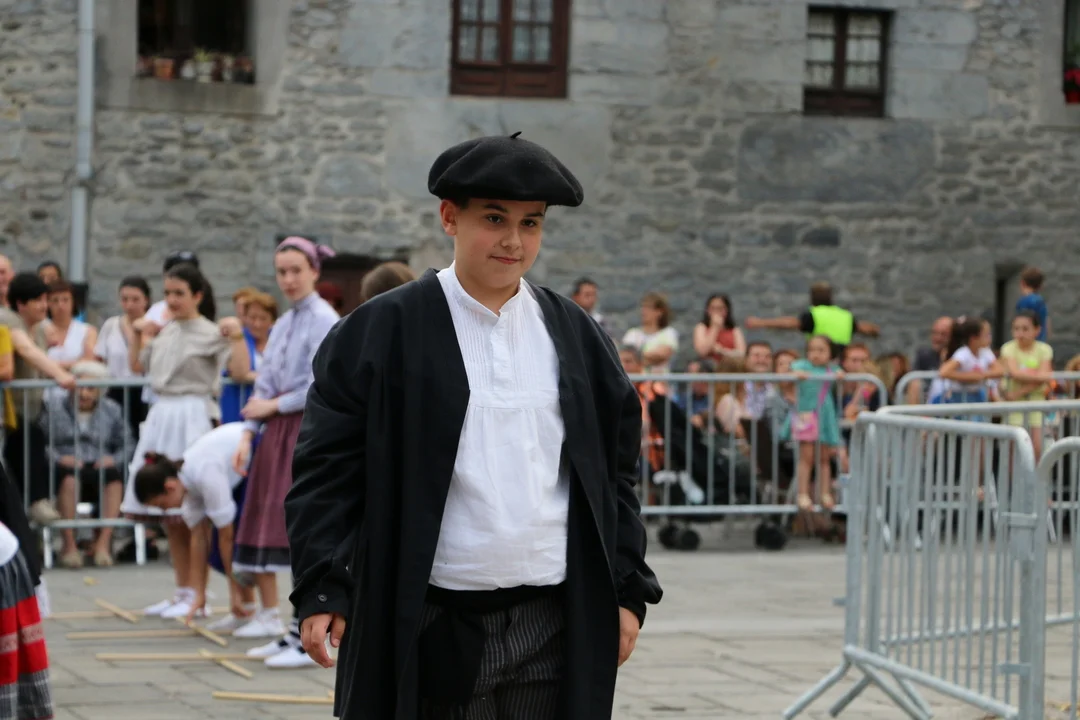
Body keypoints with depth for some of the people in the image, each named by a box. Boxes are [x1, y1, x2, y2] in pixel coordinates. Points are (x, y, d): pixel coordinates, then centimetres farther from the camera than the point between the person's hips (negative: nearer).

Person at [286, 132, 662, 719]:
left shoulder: (576, 336, 11)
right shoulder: (381, 332, -1)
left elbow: (615, 471, 15)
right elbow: (327, 466, -2)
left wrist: (627, 589, 10)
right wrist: (321, 589, -10)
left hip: (554, 625, 3)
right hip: (433, 627, -3)